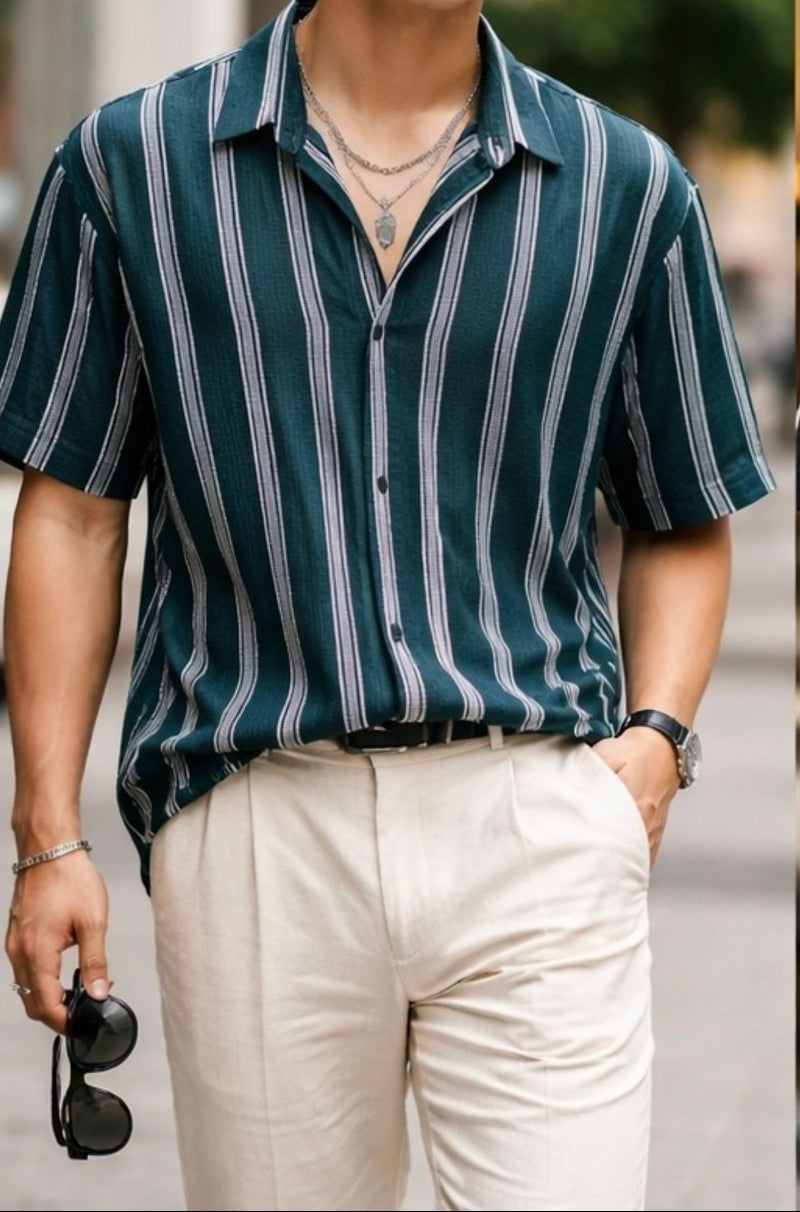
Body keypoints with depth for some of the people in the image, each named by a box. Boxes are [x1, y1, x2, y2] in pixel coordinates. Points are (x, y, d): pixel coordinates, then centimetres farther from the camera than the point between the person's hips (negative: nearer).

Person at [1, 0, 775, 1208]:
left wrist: (656, 737, -2)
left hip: (537, 829, 0)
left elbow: (683, 526, 15)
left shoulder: (630, 188, 7)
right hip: (256, 825, 0)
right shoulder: (132, 163, 5)